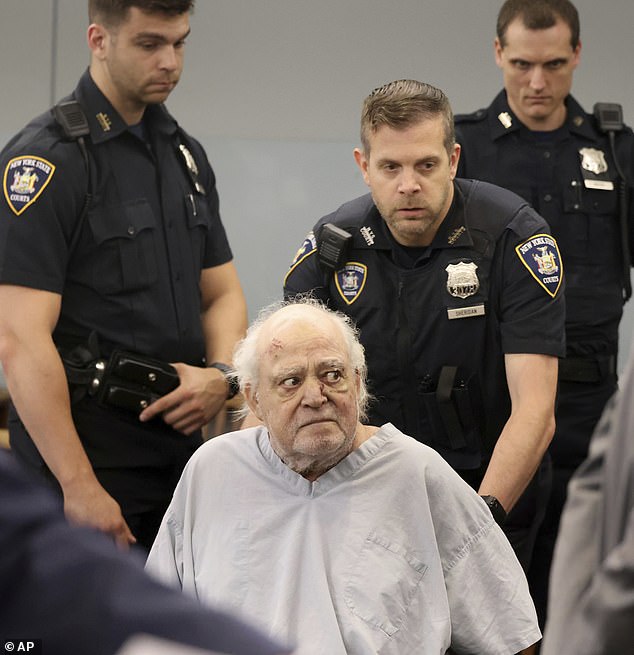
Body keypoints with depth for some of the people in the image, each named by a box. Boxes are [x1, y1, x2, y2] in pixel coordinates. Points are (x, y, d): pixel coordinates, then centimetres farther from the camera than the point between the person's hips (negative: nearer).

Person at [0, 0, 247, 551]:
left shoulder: (185, 154, 13)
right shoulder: (46, 159, -12)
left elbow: (222, 293, 20)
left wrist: (220, 374, -3)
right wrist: (80, 486, -22)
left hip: (182, 453, 7)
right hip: (89, 458, -7)